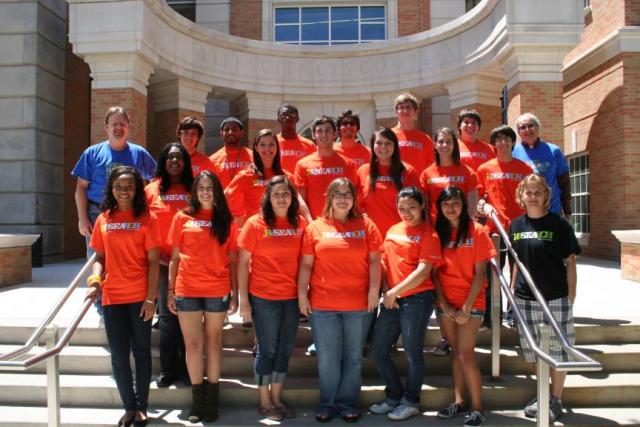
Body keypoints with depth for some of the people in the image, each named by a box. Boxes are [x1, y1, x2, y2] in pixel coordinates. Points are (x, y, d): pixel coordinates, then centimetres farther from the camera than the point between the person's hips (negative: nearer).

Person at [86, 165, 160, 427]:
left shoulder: (146, 219, -2)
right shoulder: (103, 219, 7)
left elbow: (153, 261, -5)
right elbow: (100, 257, 12)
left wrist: (151, 298, -10)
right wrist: (95, 280, -8)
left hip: (140, 296, -3)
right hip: (112, 297, 3)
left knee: (141, 351, 8)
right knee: (119, 355, 8)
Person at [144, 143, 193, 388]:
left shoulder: (195, 189, 4)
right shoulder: (152, 189, 5)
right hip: (163, 260, 0)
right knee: (167, 315, 7)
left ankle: (188, 368, 18)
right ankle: (168, 369, 18)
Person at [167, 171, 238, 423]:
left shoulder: (226, 221, 5)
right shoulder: (182, 218, 5)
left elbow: (233, 260, 4)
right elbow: (175, 257, 6)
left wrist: (235, 293, -1)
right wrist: (170, 291, 2)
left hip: (218, 291, 0)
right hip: (187, 290, 1)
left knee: (213, 341, 9)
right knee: (192, 343, 7)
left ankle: (212, 397, 19)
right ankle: (197, 397, 20)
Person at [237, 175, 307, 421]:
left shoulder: (300, 224, 2)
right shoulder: (255, 223, -7)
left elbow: (304, 261, 10)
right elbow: (242, 263, -6)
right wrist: (243, 299, -10)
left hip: (292, 297, 4)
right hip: (263, 298, -4)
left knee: (285, 350, 12)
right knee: (267, 350, 6)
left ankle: (277, 399, 29)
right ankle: (264, 402, 23)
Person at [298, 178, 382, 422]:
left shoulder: (366, 225, 5)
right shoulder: (315, 227, 5)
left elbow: (374, 261, 2)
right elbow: (306, 264, 3)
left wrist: (374, 289, -8)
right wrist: (302, 294, -3)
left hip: (359, 304, 0)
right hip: (322, 305, 0)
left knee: (353, 357, 9)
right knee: (326, 358, 7)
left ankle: (348, 403, 24)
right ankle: (328, 403, 24)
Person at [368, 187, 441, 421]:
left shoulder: (428, 234, -6)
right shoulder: (393, 231, 13)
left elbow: (423, 271, -14)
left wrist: (395, 292, -14)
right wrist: (385, 292, 0)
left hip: (417, 299, -7)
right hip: (391, 300, 7)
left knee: (412, 353, 4)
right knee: (378, 351, 10)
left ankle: (411, 402, 23)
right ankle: (394, 397, 28)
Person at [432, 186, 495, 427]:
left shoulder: (476, 231, -4)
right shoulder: (437, 232, 5)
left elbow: (480, 273, -7)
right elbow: (434, 272, 3)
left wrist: (467, 307, -12)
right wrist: (444, 304, -5)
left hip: (471, 303, -3)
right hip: (446, 304, 3)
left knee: (465, 354, -6)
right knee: (456, 352, 10)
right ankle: (459, 402, 20)